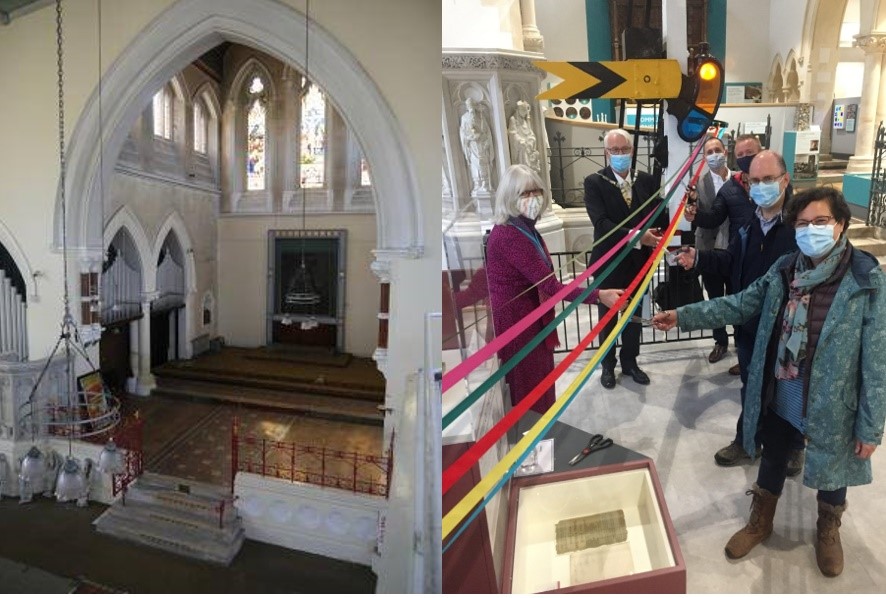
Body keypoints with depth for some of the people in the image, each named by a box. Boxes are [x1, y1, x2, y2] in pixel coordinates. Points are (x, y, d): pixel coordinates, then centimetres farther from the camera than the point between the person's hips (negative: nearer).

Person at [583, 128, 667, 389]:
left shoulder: (647, 180, 2)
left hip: (638, 262, 4)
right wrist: (635, 236, -33)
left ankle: (630, 362, 36)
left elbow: (660, 216, 3)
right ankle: (608, 365, 31)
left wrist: (658, 236, -19)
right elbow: (601, 223, -23)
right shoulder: (594, 182, -11)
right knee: (608, 317, 13)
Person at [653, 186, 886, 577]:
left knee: (831, 468, 20)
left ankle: (828, 531, 50)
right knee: (773, 459, 22)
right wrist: (683, 316, -11)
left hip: (832, 401, -3)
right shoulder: (784, 269, -3)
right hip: (779, 392, 4)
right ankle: (760, 522, 46)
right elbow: (740, 305, 0)